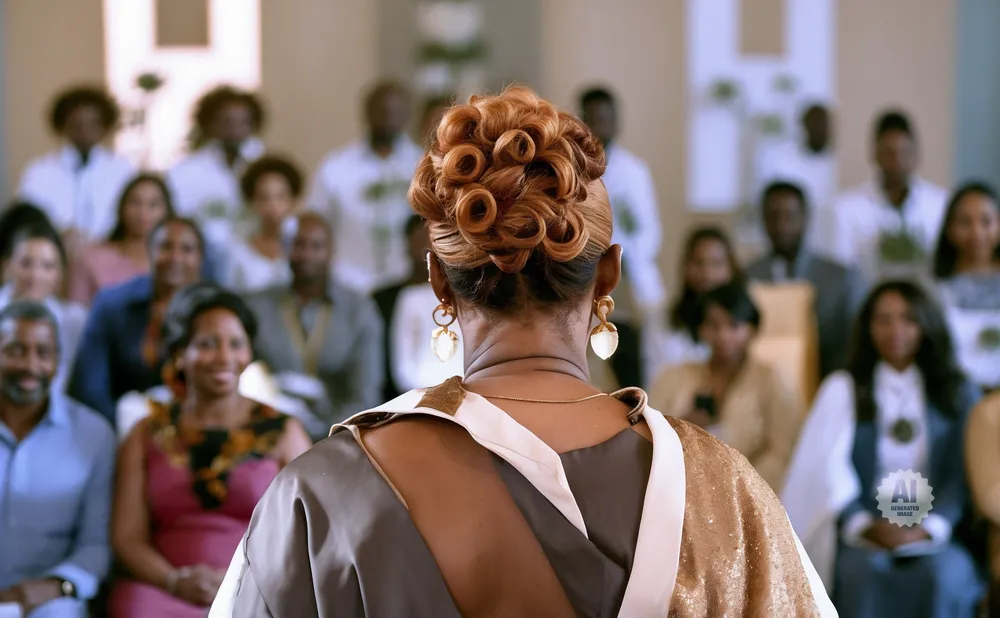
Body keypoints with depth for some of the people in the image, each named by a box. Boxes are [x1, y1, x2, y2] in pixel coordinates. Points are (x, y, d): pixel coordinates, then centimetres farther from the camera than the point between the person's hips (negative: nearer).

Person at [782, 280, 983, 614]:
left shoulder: (958, 394, 14)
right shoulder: (842, 389, 14)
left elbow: (963, 474, 4)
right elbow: (827, 467, 3)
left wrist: (926, 529, -15)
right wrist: (861, 525, -15)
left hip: (936, 532, 0)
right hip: (864, 534, 0)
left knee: (941, 576, -34)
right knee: (863, 574, -34)